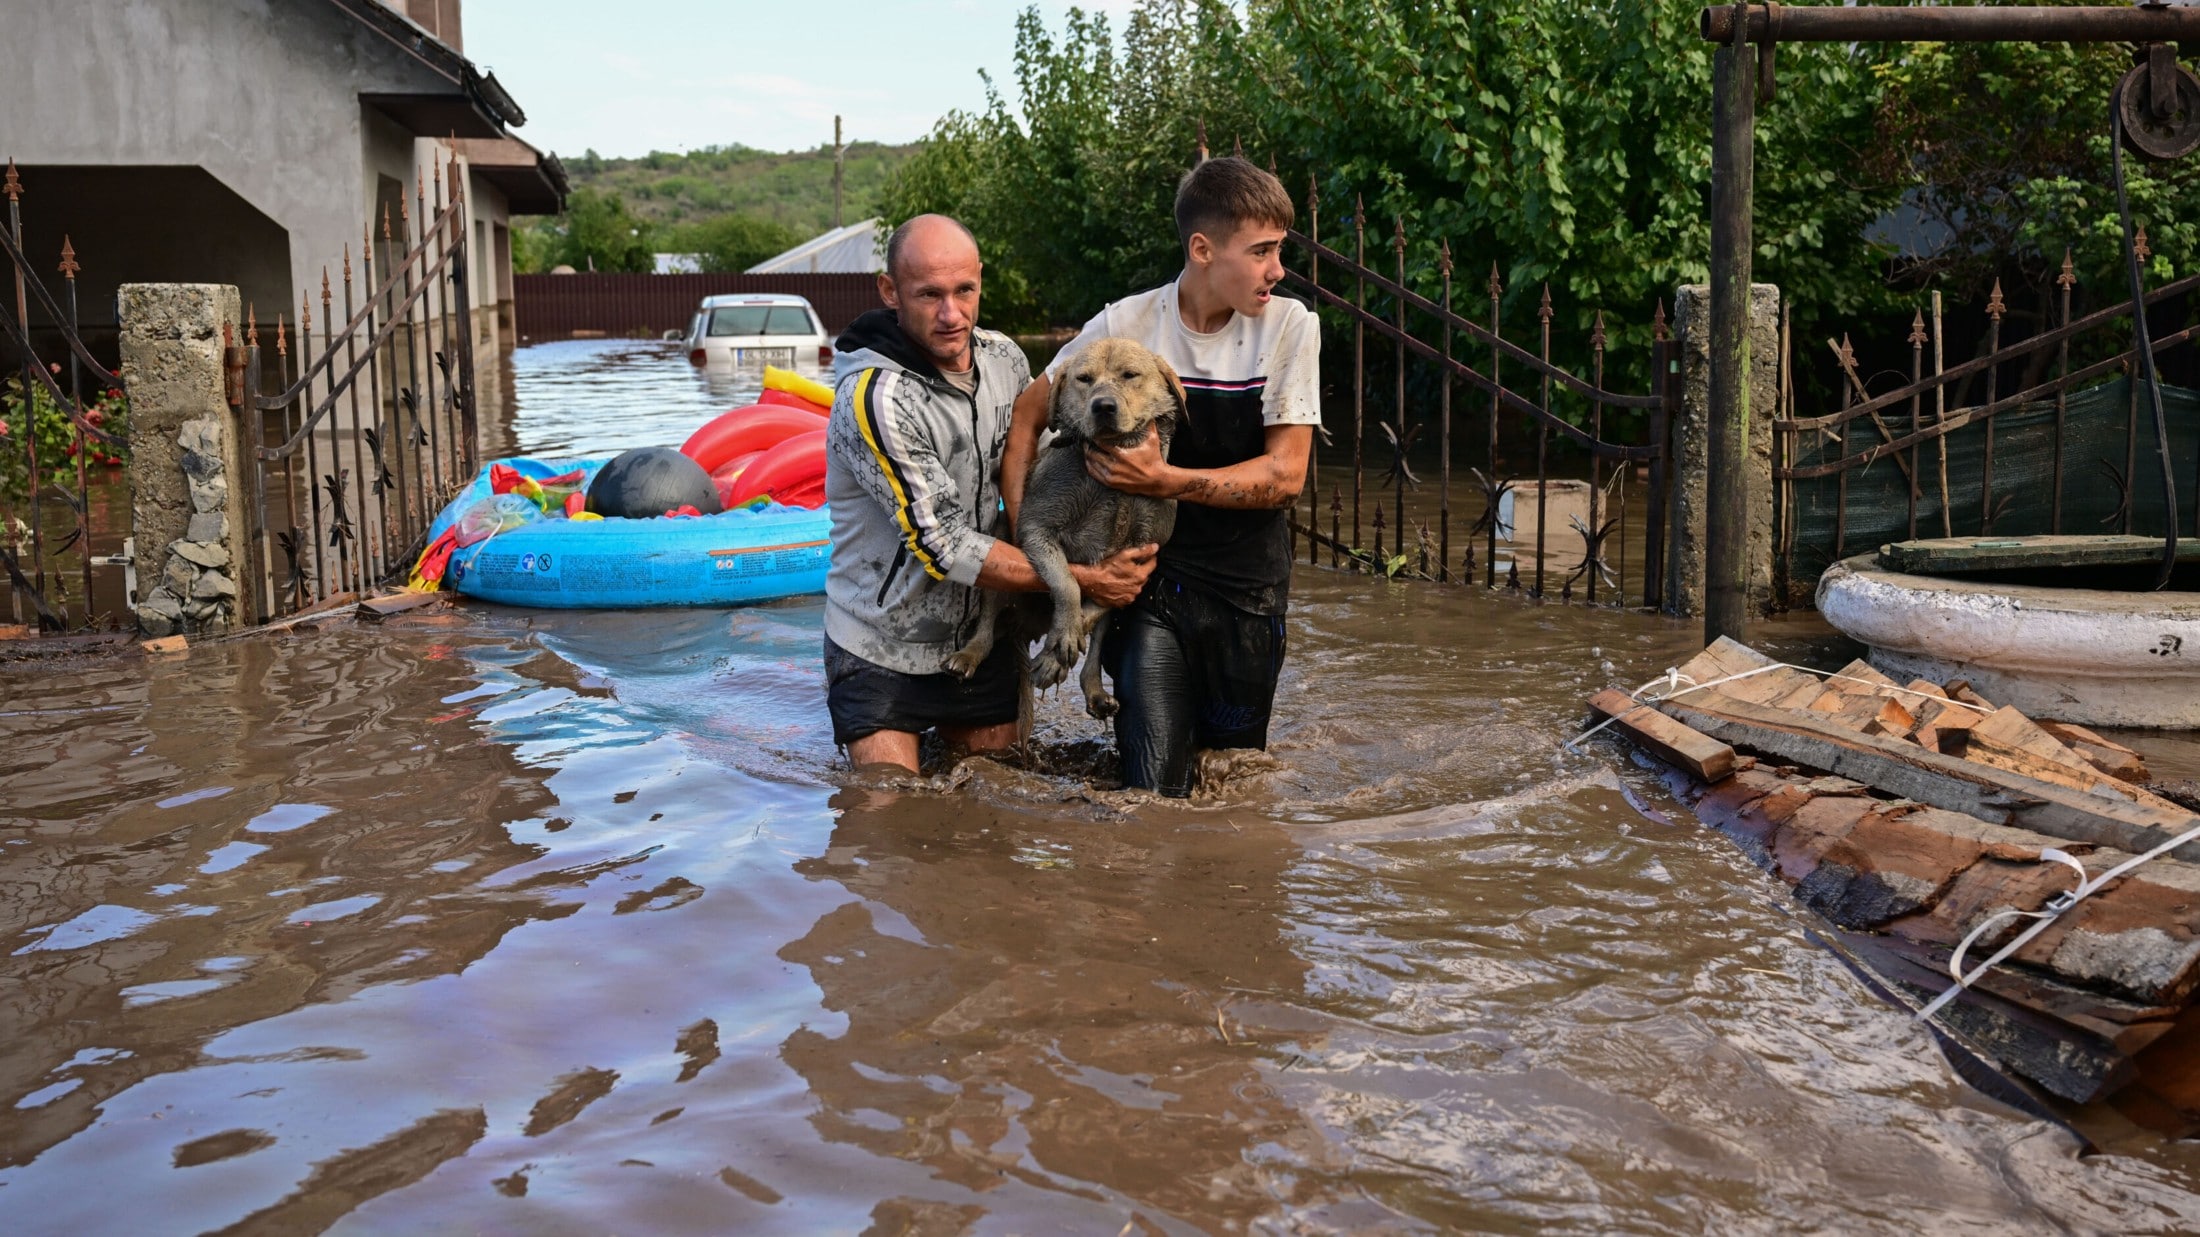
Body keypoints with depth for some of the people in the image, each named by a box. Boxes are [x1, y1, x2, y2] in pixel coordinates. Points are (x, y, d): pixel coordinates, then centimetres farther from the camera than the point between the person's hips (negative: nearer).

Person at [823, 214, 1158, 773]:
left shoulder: (1005, 359, -4)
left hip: (985, 639, 6)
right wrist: (1083, 580, -22)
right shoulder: (873, 397, -25)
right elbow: (945, 547, -25)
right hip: (883, 655, -6)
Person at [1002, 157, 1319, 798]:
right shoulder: (1126, 325, -8)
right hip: (1150, 575, -1)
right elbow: (1025, 417, 4)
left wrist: (1165, 480, -23)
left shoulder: (1290, 327, -8)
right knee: (1155, 791, -4)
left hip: (1249, 588, 1)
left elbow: (1285, 473, -11)